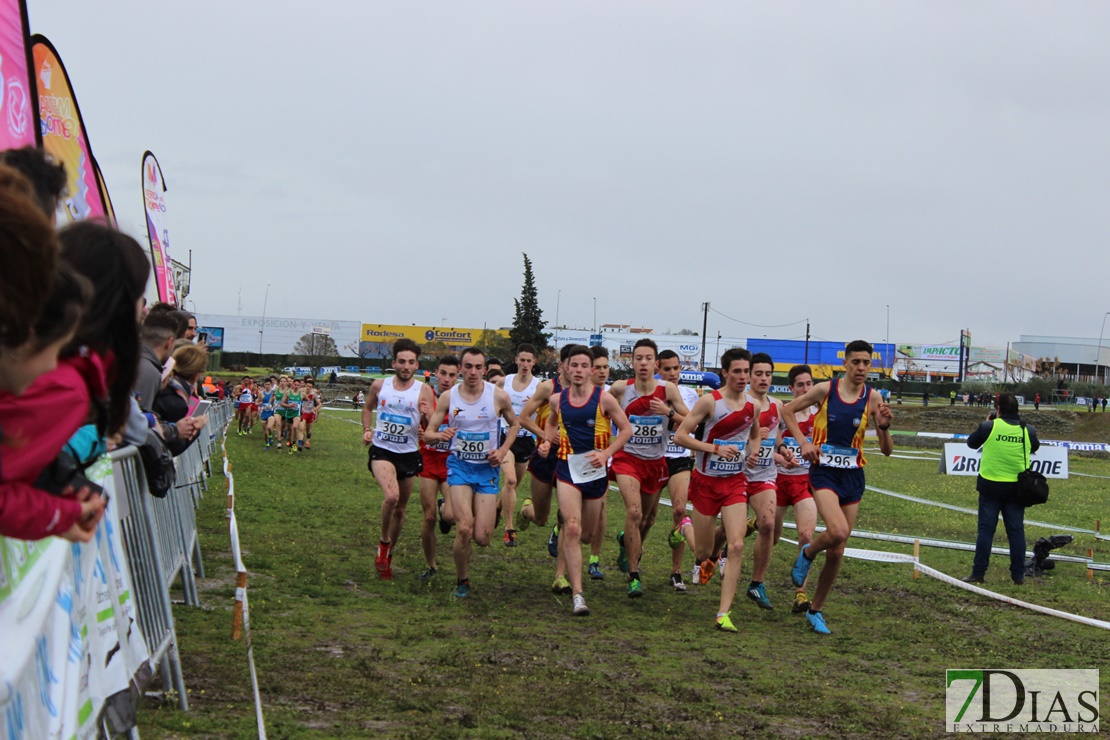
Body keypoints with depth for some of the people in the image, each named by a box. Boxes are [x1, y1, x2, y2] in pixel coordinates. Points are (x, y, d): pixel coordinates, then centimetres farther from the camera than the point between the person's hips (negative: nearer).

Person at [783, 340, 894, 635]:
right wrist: (803, 441, -3)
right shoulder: (825, 389, -5)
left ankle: (816, 610, 23)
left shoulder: (873, 399, -1)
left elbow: (887, 450, 0)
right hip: (824, 470, -3)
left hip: (853, 477, 3)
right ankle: (807, 554, 6)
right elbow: (788, 411, 9)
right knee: (838, 531, -28)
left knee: (837, 552, 6)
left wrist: (883, 426, -19)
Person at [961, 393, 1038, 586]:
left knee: (986, 530, 2)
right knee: (1016, 531, 8)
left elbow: (971, 443, 6)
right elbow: (1035, 448, 19)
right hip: (1016, 488, 2)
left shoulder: (989, 427, -10)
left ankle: (978, 573, 2)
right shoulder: (1028, 430, -2)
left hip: (991, 485, -2)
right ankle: (1018, 575, 11)